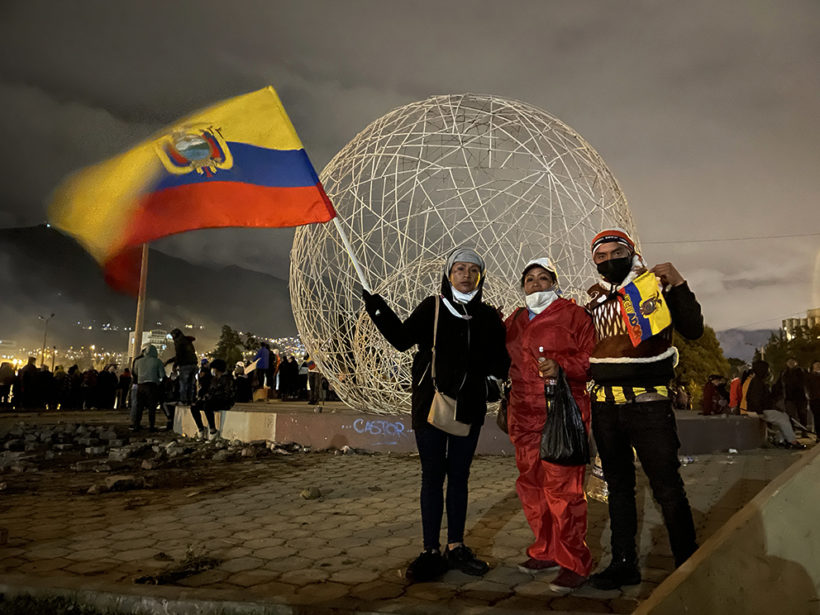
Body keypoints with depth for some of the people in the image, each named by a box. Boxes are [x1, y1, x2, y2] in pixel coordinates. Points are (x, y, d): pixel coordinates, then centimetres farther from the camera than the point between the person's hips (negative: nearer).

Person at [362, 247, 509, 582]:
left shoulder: (488, 316, 5)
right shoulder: (432, 308, -1)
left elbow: (500, 365, 6)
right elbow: (402, 338, -5)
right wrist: (380, 311, -17)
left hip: (469, 407, 3)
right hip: (430, 404, -2)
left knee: (458, 476, 12)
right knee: (433, 476, 4)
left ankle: (456, 547, 25)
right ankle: (431, 551, 15)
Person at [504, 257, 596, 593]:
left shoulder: (574, 315, 0)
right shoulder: (513, 321, 18)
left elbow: (592, 358, -7)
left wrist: (561, 366, -21)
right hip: (525, 417, 6)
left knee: (562, 488, -7)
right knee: (531, 485, 11)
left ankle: (574, 563, 8)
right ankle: (547, 552, 27)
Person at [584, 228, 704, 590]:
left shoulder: (656, 287, 1)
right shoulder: (594, 301, 12)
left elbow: (693, 330, -7)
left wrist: (678, 285, -14)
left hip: (648, 403, -4)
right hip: (605, 406, 5)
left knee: (667, 488, -2)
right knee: (618, 486, 13)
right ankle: (624, 564, 25)